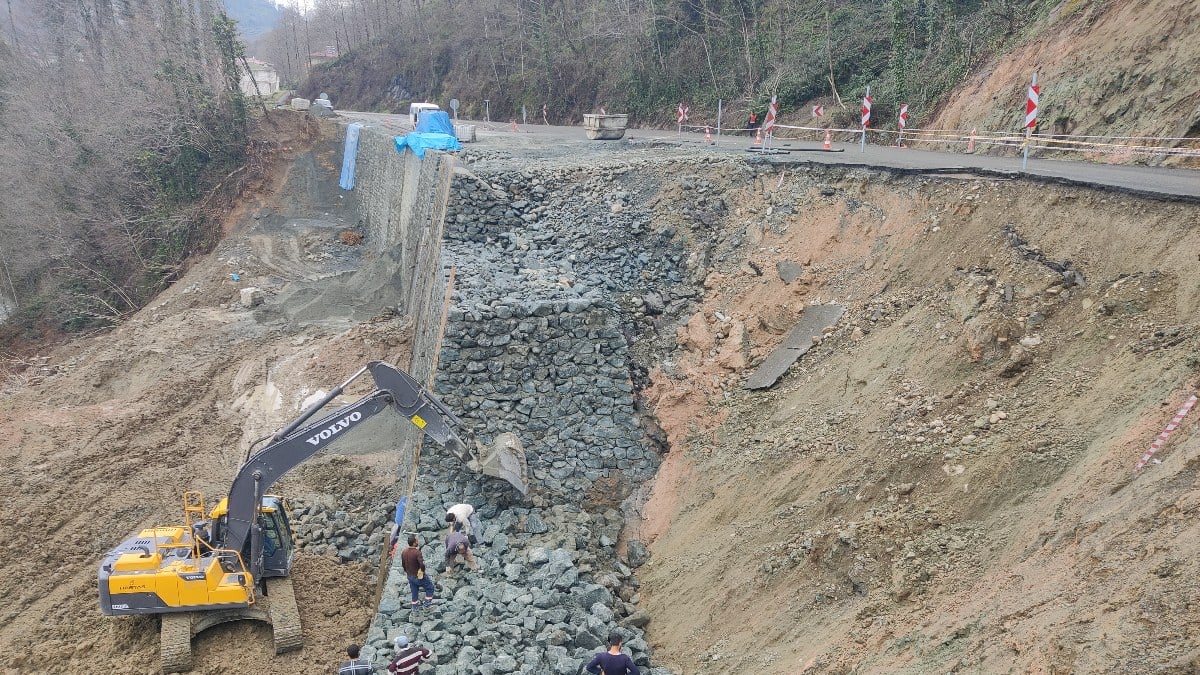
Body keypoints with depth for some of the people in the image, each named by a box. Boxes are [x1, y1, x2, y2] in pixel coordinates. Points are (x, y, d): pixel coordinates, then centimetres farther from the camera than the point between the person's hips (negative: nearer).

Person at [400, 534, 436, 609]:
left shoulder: (403, 552, -7)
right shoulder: (417, 552, -29)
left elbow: (403, 564, 7)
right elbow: (422, 564, -37)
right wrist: (423, 571, -16)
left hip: (410, 576, 7)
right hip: (419, 576, -7)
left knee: (414, 591, 26)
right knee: (430, 587, 16)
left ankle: (414, 605, 38)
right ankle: (427, 602, 22)